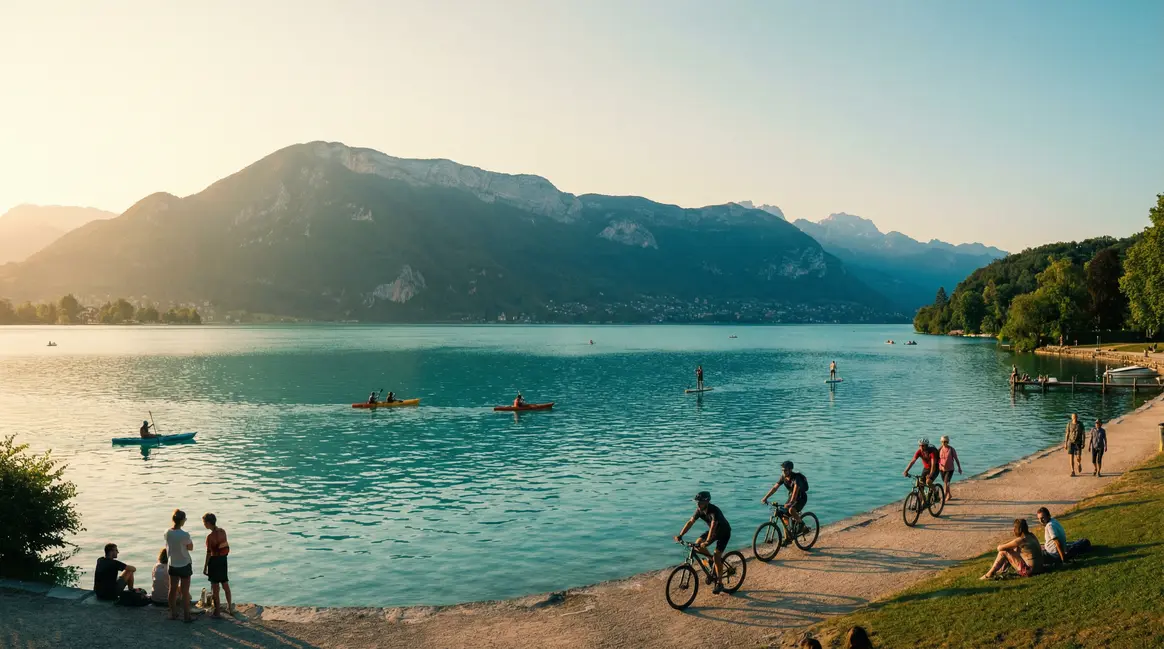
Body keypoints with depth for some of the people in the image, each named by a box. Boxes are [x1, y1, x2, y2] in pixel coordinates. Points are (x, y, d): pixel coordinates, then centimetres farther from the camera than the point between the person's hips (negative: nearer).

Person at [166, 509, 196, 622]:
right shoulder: (185, 535, -24)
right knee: (185, 591, 4)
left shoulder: (167, 533, -7)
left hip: (172, 565, 5)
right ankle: (186, 616, 11)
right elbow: (190, 548, -9)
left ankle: (173, 613, 26)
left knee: (173, 589, 16)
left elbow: (167, 547, 7)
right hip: (184, 565, -5)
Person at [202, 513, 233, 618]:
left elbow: (209, 553, -17)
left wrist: (205, 567, -9)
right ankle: (229, 606, 32)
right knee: (225, 584, 19)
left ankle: (217, 612, 11)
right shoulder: (223, 531, 1)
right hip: (224, 559, 7)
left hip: (214, 561, -7)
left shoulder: (210, 537, -20)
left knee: (215, 586, 4)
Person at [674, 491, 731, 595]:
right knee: (697, 546, -11)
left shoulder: (714, 511, -36)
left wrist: (707, 542, -59)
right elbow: (690, 522, -13)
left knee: (717, 556, -17)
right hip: (713, 531, 7)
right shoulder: (699, 510, -15)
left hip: (724, 532, -7)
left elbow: (713, 526, -47)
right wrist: (680, 535, -22)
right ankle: (712, 559, 14)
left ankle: (719, 584, -5)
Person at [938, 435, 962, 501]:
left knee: (946, 482, -17)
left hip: (949, 469, -4)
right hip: (942, 469, 4)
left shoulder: (951, 449, -11)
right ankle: (949, 495, 36)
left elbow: (956, 458, -4)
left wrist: (959, 467, 1)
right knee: (945, 483, 17)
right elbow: (937, 458, 8)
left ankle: (944, 497, -12)